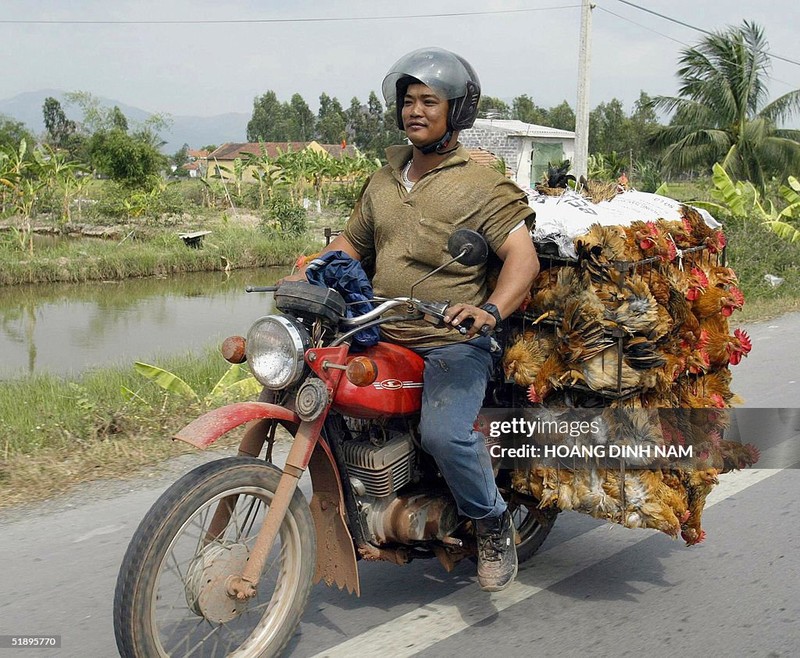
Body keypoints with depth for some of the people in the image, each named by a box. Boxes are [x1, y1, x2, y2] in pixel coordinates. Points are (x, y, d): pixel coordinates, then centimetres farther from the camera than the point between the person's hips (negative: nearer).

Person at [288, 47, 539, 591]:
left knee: (444, 433, -29)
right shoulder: (385, 180, 19)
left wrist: (491, 309, -29)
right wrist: (308, 277, 6)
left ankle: (494, 524, 0)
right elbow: (351, 244, 25)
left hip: (455, 343, -7)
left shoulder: (481, 183, -2)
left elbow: (523, 255, -11)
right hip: (382, 337, 7)